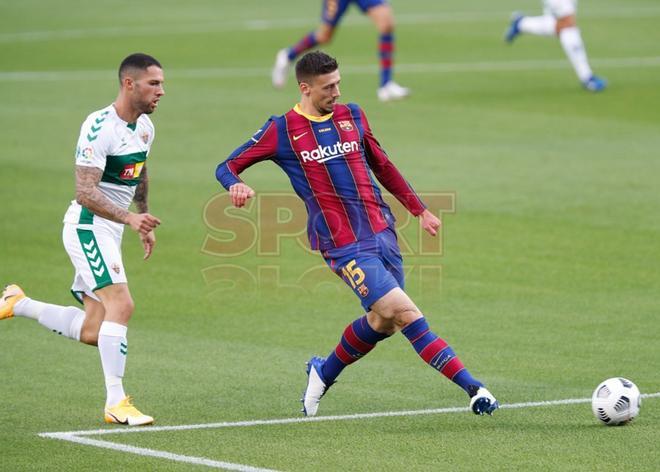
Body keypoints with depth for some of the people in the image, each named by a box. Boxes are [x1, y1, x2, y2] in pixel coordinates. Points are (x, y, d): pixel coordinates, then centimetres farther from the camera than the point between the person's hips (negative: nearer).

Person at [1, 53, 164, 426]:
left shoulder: (145, 126, 7)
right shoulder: (99, 127, -20)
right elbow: (86, 192, -27)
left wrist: (146, 222, 27)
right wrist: (130, 218, -37)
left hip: (110, 231, 9)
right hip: (87, 226, -9)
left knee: (92, 332, 7)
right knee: (121, 305, -21)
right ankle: (116, 403, -17)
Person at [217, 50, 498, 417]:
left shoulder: (352, 115, 12)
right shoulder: (282, 130, -2)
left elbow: (383, 166, 24)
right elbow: (226, 167, 2)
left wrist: (420, 210, 26)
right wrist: (236, 185, -22)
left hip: (381, 232, 6)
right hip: (343, 246, -6)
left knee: (383, 322, 9)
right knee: (402, 311, -18)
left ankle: (324, 373, 35)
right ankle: (472, 388, -20)